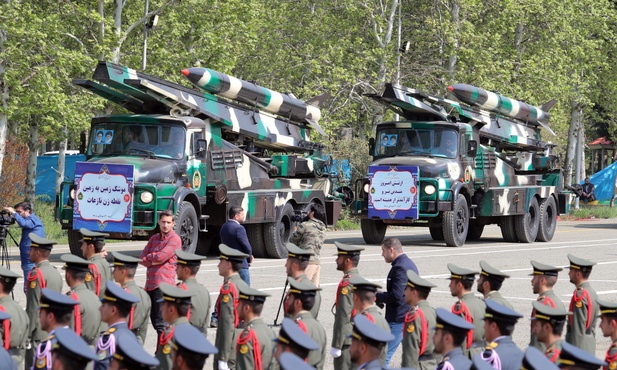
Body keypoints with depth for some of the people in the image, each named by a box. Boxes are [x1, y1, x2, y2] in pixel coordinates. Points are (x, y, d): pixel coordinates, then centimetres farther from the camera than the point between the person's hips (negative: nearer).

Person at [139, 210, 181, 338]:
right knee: (154, 321, 12)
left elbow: (161, 257, -16)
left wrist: (147, 257, 3)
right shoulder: (154, 238, 19)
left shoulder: (174, 239, -5)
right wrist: (152, 261, -8)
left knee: (161, 323, -10)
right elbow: (142, 258, 12)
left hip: (163, 283, -8)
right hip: (150, 283, 8)